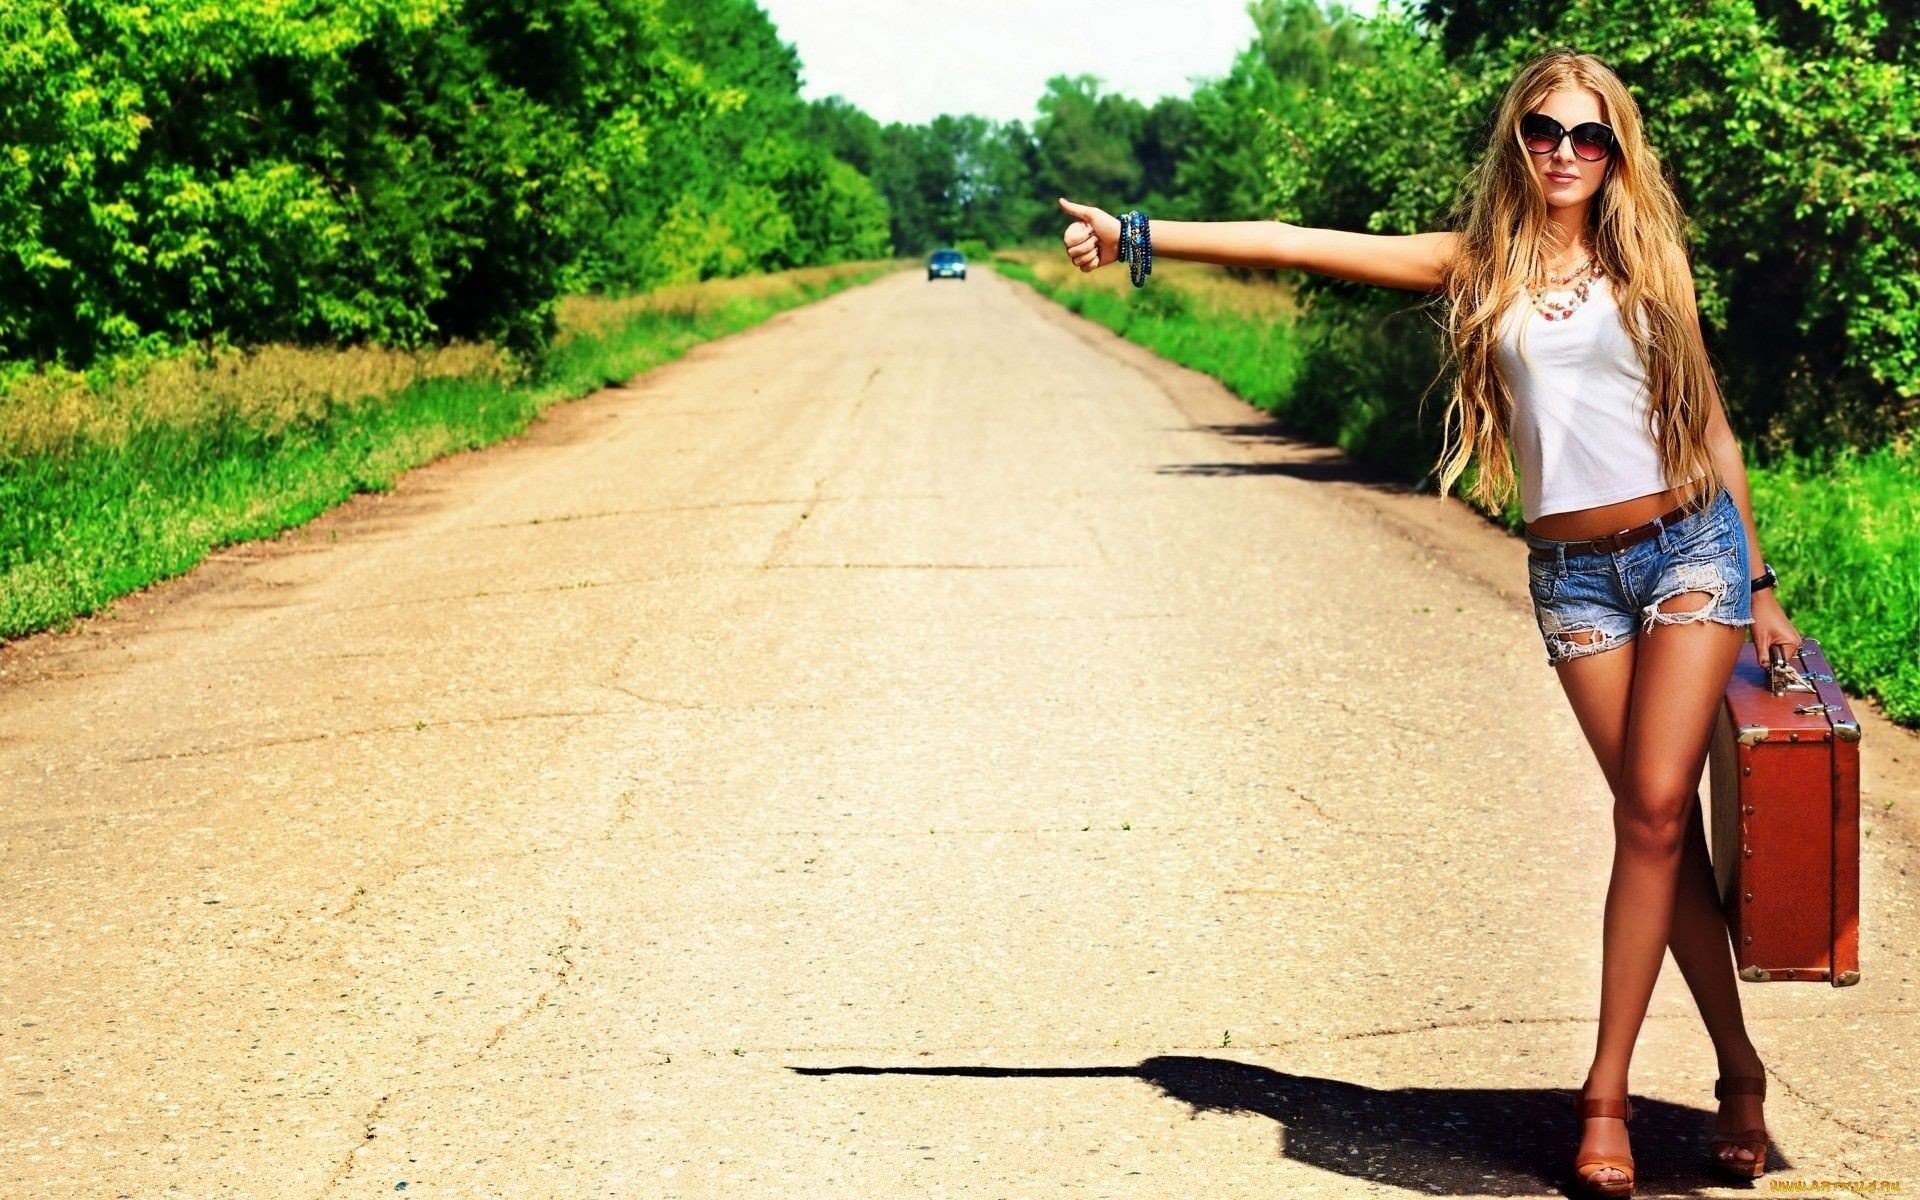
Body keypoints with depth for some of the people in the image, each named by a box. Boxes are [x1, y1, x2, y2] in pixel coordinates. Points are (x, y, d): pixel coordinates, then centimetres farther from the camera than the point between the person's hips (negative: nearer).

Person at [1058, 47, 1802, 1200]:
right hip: (1572, 574, 1)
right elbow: (1305, 245, 0)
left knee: (1655, 812, -10)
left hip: (1690, 545, -1)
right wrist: (1137, 235, -7)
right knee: (1660, 824, 2)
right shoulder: (1478, 263, 6)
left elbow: (1707, 420, 11)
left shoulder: (1645, 265, 6)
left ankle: (1608, 1093, -4)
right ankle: (1739, 1070, 13)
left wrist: (1761, 586, 8)